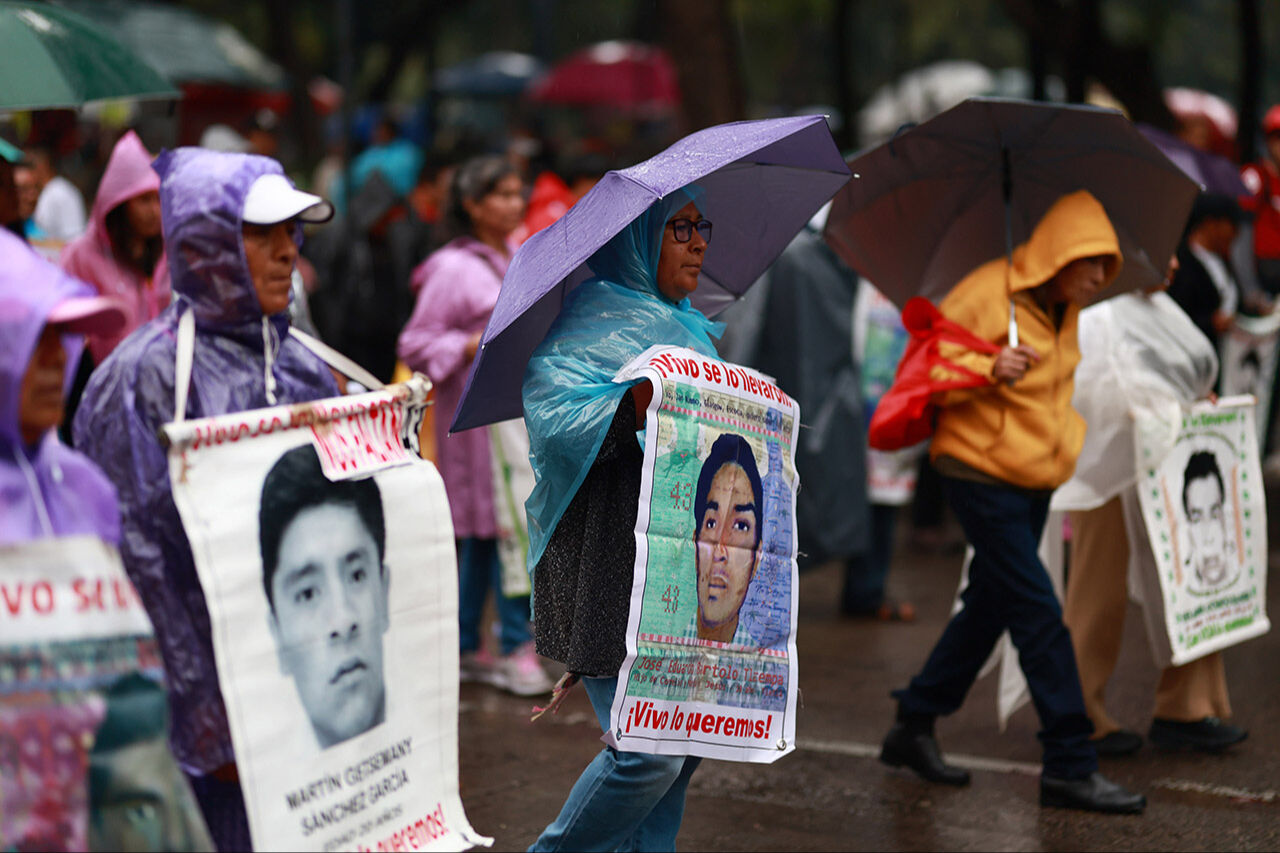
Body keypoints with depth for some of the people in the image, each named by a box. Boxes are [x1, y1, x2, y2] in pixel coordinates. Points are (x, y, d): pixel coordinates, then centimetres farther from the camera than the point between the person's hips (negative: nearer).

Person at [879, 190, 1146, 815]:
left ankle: (914, 726, 27)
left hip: (1034, 478, 9)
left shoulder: (1064, 308, 9)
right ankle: (1070, 768, -7)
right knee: (1039, 613, -10)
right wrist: (988, 369, -29)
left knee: (991, 605, 14)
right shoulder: (987, 293, -17)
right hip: (981, 475, -9)